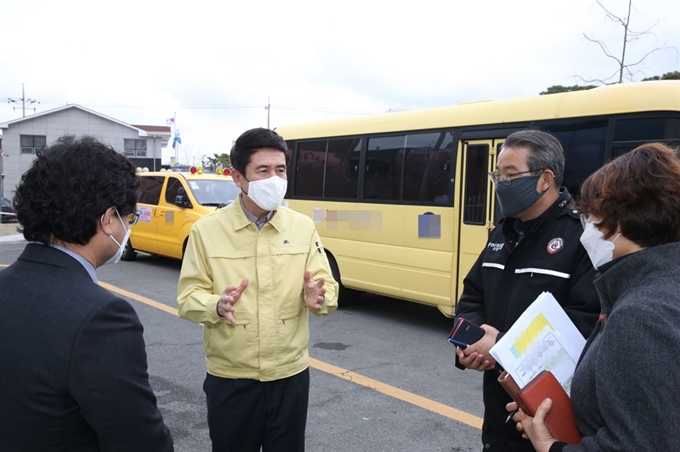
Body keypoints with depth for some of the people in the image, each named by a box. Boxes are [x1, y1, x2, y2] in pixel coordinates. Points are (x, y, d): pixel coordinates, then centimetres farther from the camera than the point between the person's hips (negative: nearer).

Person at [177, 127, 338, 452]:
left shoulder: (303, 226, 0)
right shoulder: (207, 229, -7)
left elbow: (328, 287, 1)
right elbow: (188, 297, -6)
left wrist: (318, 298, -22)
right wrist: (217, 305, -27)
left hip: (291, 375, 2)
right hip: (230, 379, -1)